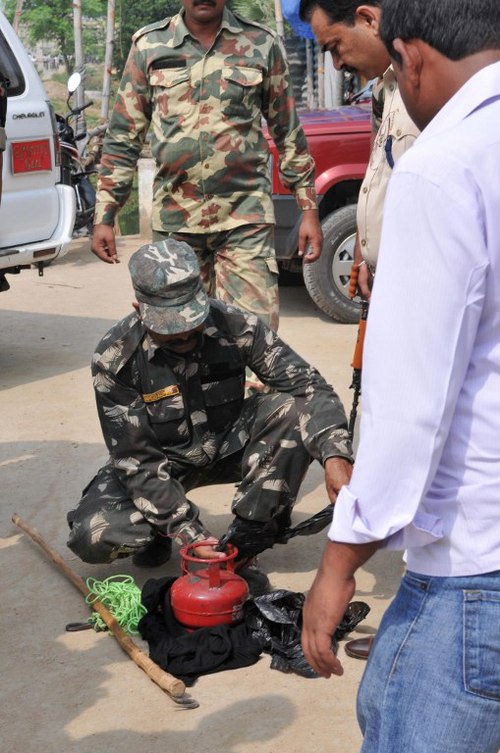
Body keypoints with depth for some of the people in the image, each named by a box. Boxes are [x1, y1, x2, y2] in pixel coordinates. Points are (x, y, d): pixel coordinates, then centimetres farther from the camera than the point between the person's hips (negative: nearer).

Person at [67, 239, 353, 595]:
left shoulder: (235, 326, -22)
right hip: (162, 460, -2)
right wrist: (191, 533, -29)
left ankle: (245, 544, -14)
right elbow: (136, 459, -22)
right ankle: (161, 532, 9)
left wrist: (335, 455, -41)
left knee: (295, 410, -27)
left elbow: (309, 385, -23)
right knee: (90, 536, -27)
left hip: (227, 445, 2)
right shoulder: (115, 358, -24)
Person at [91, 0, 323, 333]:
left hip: (245, 218, -1)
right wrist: (105, 217, 4)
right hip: (174, 219, 2)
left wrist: (309, 210, 4)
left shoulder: (262, 44, 4)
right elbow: (124, 138, 8)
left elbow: (289, 134, 9)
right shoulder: (149, 46, 6)